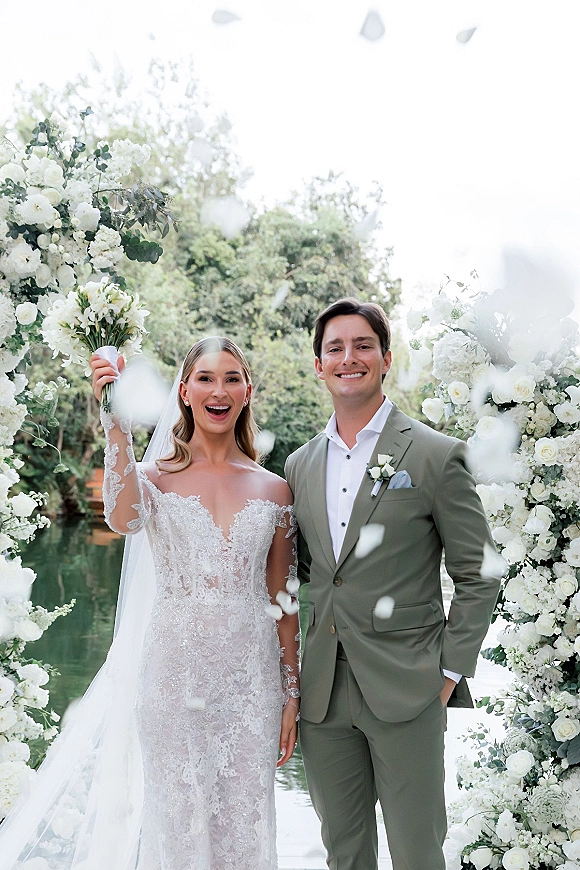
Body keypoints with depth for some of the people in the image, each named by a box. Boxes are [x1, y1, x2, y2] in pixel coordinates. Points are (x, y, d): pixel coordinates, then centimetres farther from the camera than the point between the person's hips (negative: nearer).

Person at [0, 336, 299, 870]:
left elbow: (283, 601, 7)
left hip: (251, 681, 2)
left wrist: (292, 695, 7)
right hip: (173, 678, -1)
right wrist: (118, 421, -29)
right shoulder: (155, 477, -1)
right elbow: (124, 518, -26)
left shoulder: (274, 490, 4)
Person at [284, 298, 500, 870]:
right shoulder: (300, 464, 9)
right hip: (322, 689, 5)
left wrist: (451, 672, -8)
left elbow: (477, 576, -4)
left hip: (406, 689, -4)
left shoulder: (437, 456, -6)